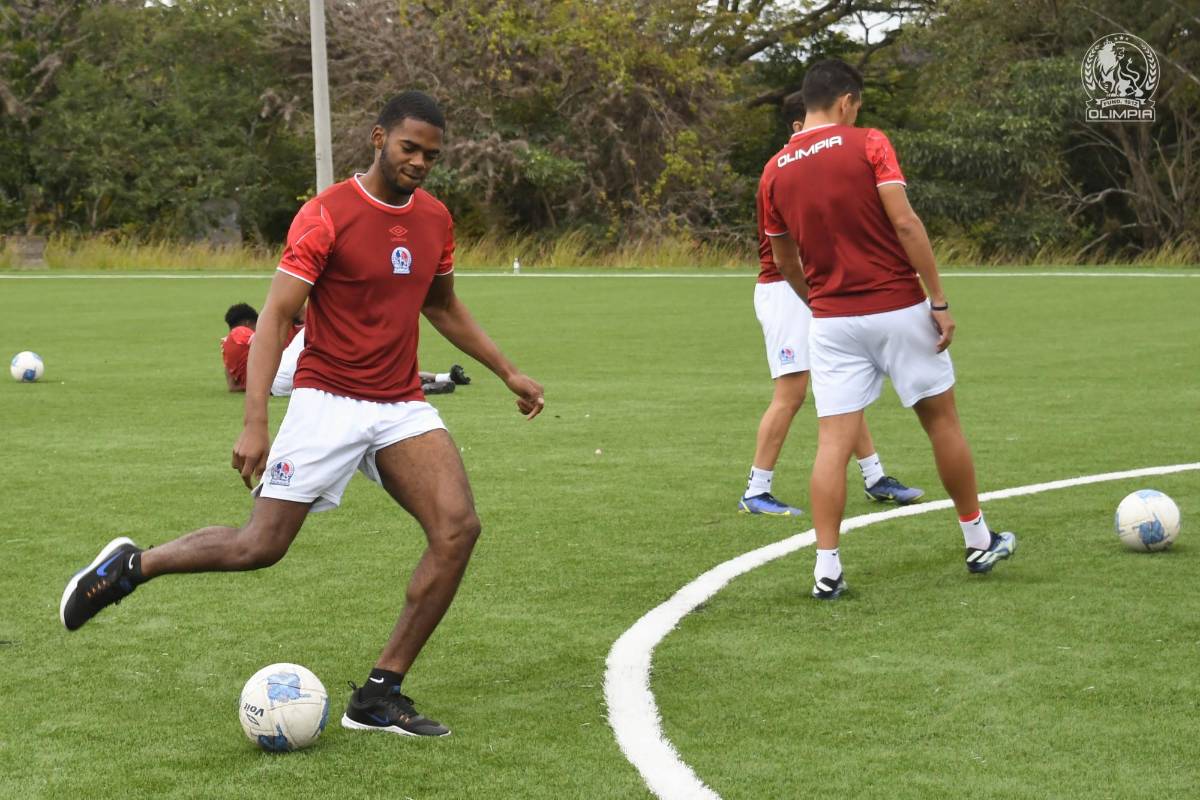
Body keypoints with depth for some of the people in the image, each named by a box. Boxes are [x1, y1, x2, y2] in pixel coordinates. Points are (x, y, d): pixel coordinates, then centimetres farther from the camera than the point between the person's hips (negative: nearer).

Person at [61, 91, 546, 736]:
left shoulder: (434, 219, 9)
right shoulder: (327, 215, -11)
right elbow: (275, 316, -14)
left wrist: (509, 373, 25)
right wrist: (255, 421, -22)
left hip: (401, 406, 5)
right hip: (328, 400, -5)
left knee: (458, 527, -15)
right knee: (260, 545, -9)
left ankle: (379, 696, -7)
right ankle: (131, 566, 20)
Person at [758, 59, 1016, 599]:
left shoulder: (774, 171, 6)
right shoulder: (867, 144, -6)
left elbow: (784, 261, 15)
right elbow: (905, 223, -14)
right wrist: (939, 301, -11)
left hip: (831, 321, 3)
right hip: (898, 310, -3)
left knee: (833, 441, 0)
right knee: (941, 421, 12)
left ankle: (826, 569, -7)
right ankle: (978, 541, 24)